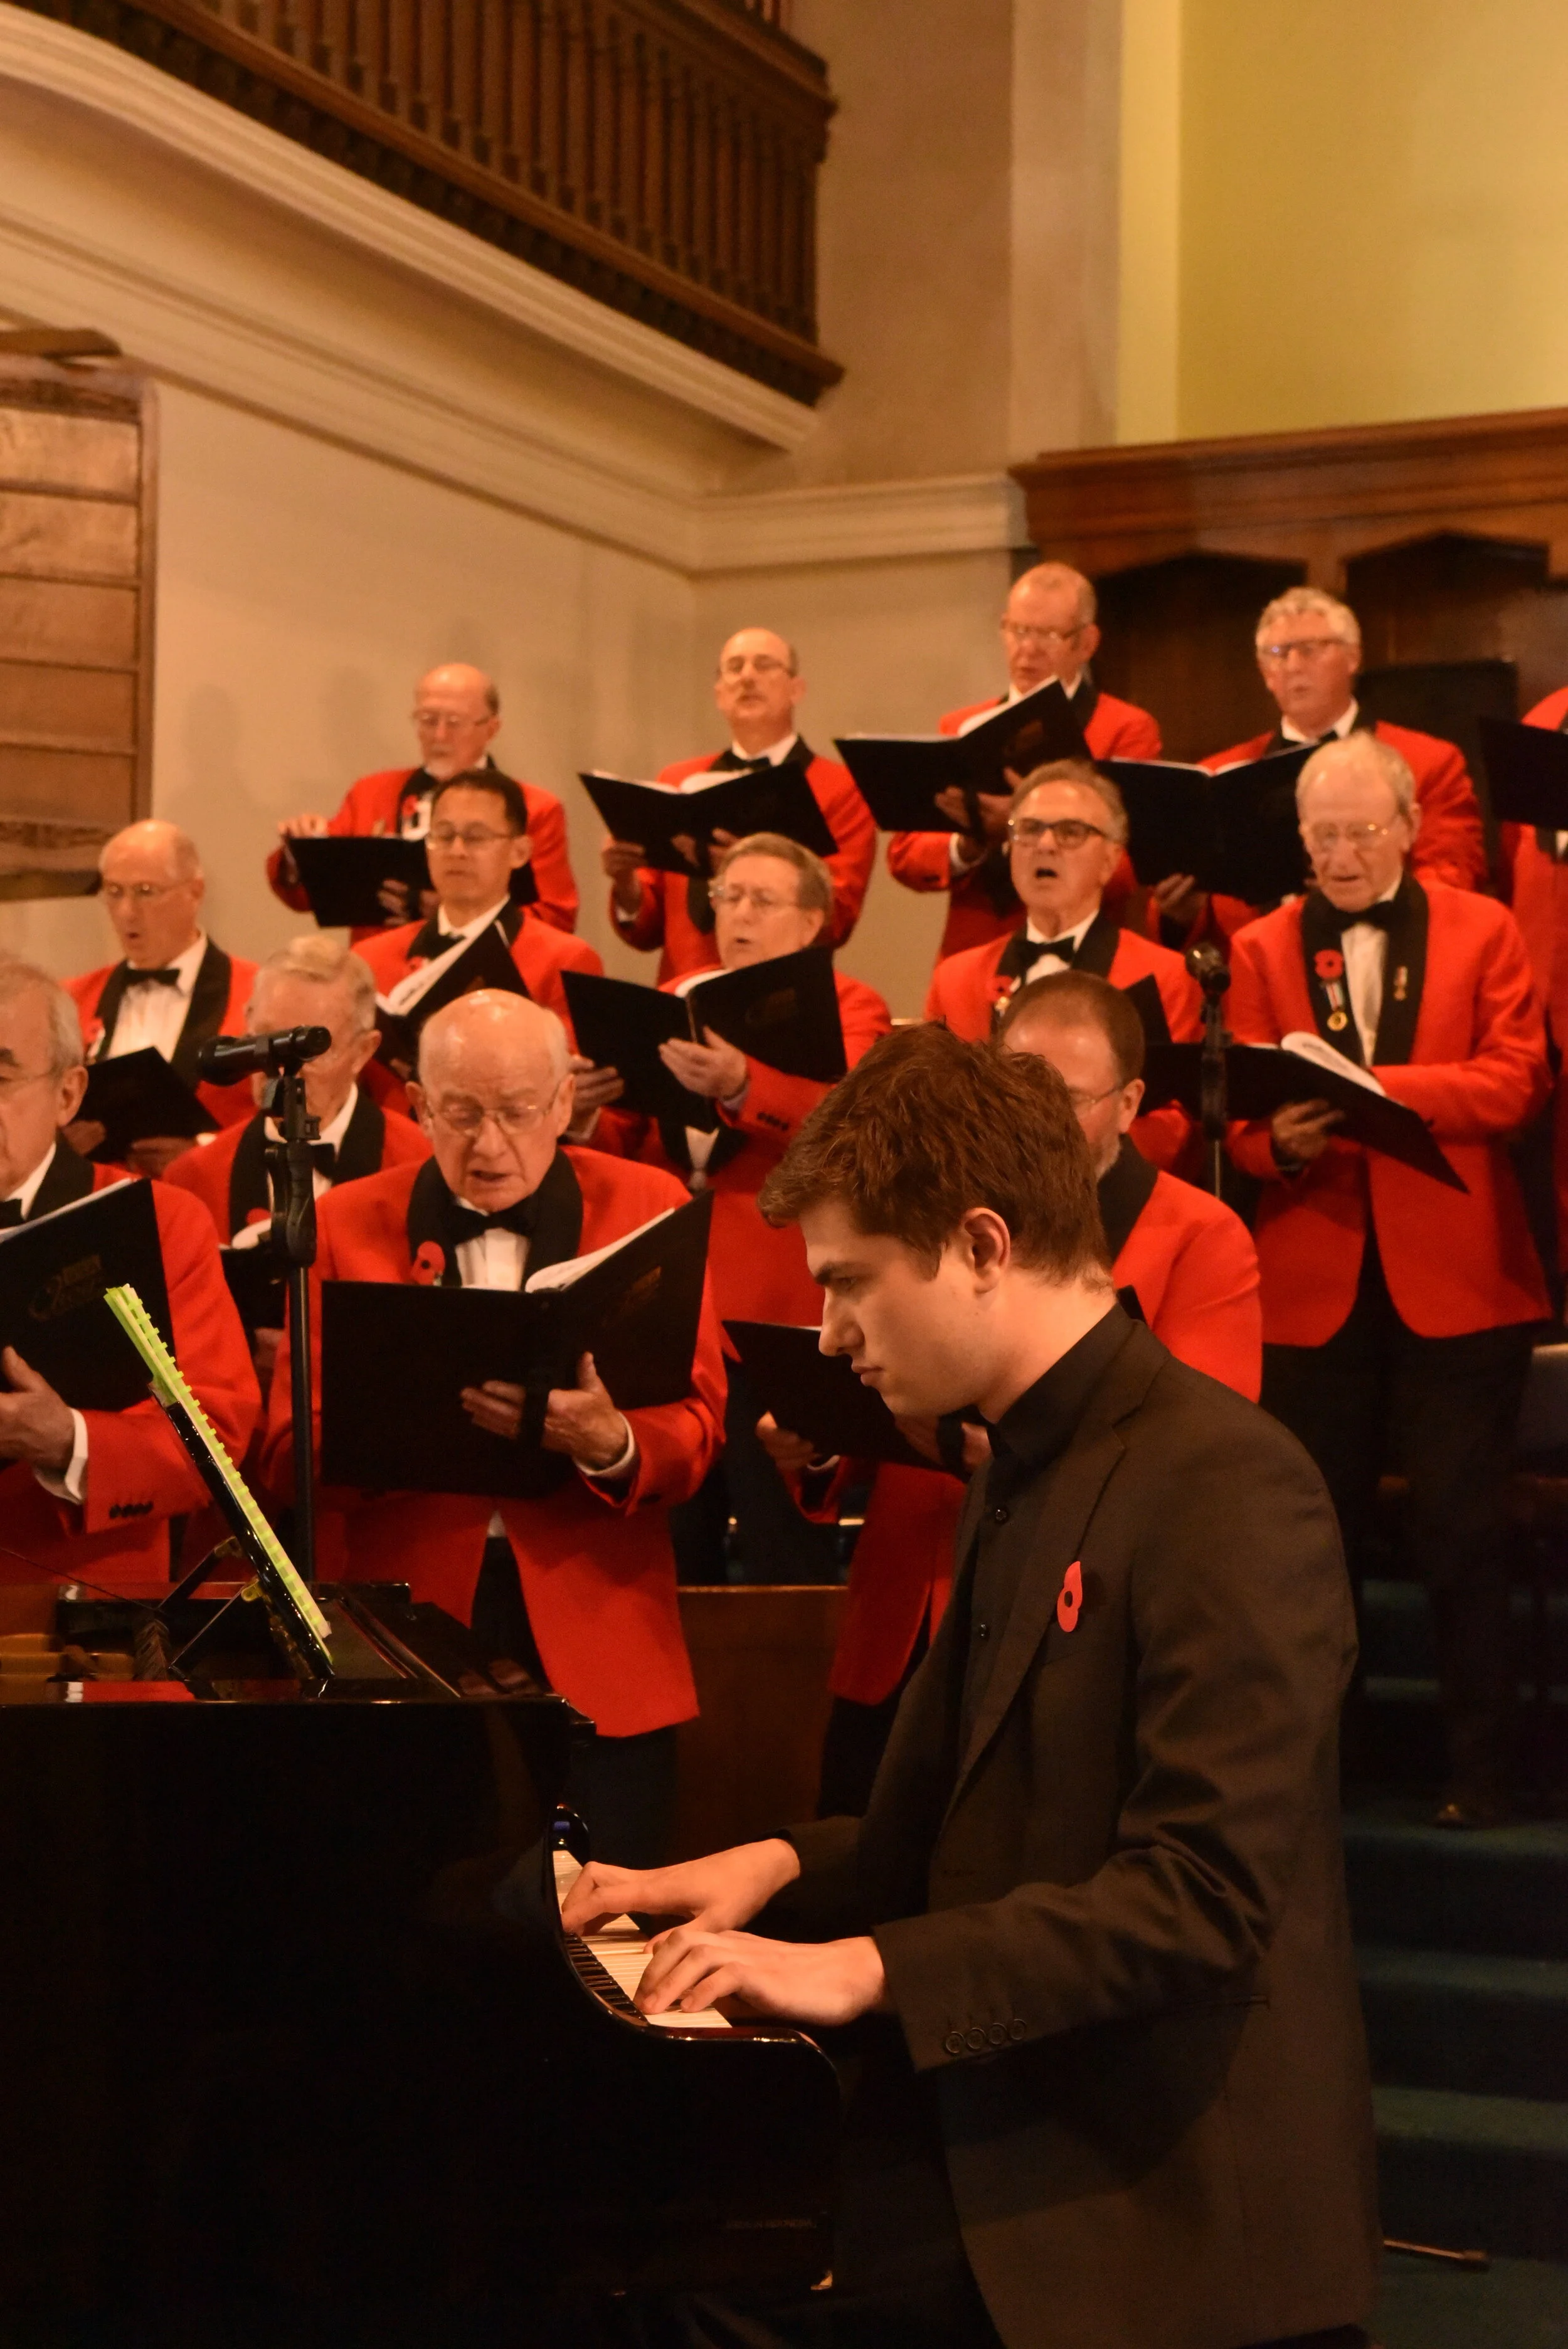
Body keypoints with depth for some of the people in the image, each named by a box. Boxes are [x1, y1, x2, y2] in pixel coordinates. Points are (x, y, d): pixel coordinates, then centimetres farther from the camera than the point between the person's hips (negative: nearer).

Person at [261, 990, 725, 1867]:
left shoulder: (648, 1206, 7)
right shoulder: (350, 1224, 7)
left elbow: (697, 1426, 1)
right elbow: (290, 1450, 3)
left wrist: (609, 1442, -22)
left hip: (592, 1640, 0)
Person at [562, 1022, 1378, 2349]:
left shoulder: (1228, 1490, -15)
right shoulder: (1025, 1474, 15)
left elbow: (1204, 1894, -22)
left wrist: (866, 1968, -25)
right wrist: (786, 1870, 5)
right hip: (998, 2152, 8)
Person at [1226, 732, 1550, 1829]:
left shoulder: (1483, 930, 5)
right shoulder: (1263, 948, 9)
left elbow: (1516, 1077, -7)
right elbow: (1240, 1113, 4)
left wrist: (1375, 1088, -20)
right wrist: (1280, 1138, -20)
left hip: (1456, 1283, -2)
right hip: (1313, 1286, 2)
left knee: (1462, 1534, 0)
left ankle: (1482, 1772, 10)